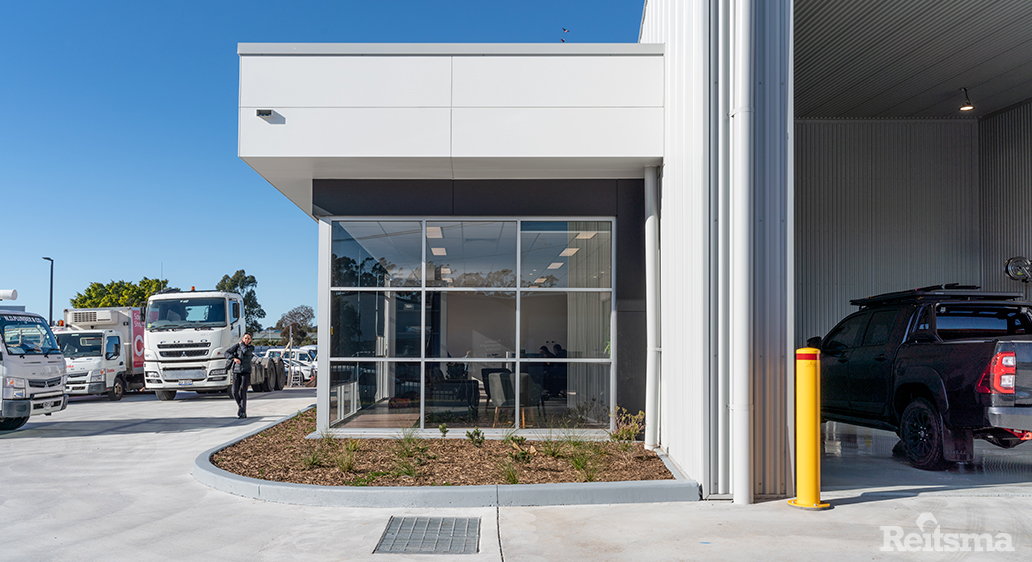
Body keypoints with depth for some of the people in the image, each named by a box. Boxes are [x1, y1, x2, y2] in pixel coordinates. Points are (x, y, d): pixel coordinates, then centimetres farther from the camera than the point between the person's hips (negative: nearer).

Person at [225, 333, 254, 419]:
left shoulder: (251, 348, 3)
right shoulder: (237, 346, 6)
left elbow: (245, 351, -18)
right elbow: (227, 353, 1)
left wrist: (241, 344, -1)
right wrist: (234, 358, -15)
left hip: (246, 372, -2)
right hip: (236, 372, 2)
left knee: (243, 392, -12)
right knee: (235, 392, -4)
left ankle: (243, 412, -11)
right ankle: (240, 405, 23)